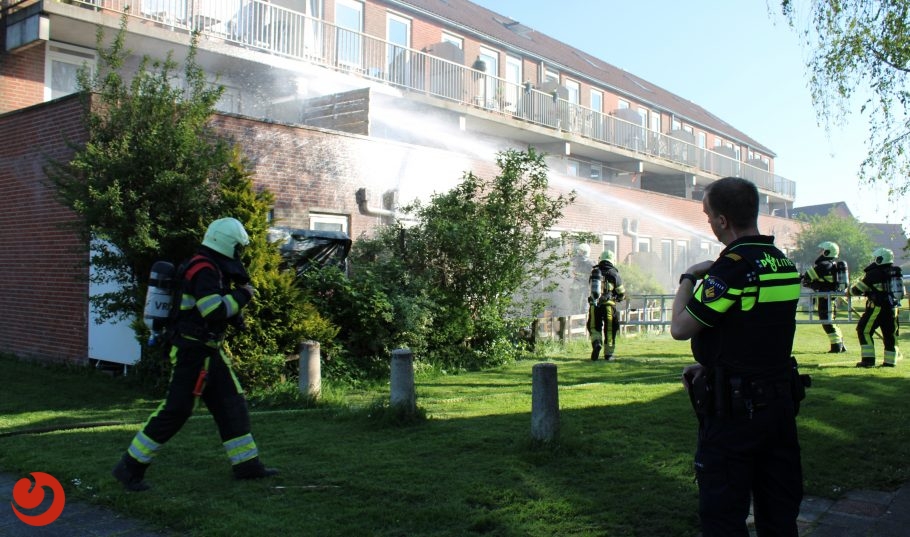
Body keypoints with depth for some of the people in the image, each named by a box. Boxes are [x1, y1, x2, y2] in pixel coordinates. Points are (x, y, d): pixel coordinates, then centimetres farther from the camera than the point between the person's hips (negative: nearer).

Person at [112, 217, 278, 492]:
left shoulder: (210, 268, 14)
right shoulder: (203, 270, -17)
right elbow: (214, 311, -26)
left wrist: (238, 296, 6)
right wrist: (242, 295, -14)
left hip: (209, 351, 11)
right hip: (193, 352, -11)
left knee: (231, 405, 11)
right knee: (175, 410, -6)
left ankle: (247, 464, 18)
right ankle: (130, 467, 5)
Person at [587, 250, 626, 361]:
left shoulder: (594, 272, 10)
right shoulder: (614, 274, 1)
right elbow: (622, 293, 8)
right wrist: (616, 298, 28)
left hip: (594, 305, 2)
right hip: (608, 305, -2)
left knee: (594, 327, 12)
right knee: (609, 330, 9)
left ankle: (596, 343, -16)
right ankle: (608, 354, 13)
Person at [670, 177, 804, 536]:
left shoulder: (733, 267, -20)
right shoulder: (785, 264, 7)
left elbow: (680, 328, -15)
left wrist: (688, 278, 0)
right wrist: (709, 365, 19)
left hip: (733, 410, -8)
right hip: (781, 402, 8)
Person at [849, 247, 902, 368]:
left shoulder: (874, 274, -9)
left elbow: (856, 290, -4)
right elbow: (901, 292, 19)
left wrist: (851, 289, 19)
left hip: (877, 308, -6)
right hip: (892, 308, 6)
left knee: (864, 331, 2)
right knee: (890, 334, 12)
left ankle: (868, 359, -3)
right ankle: (890, 361, 15)